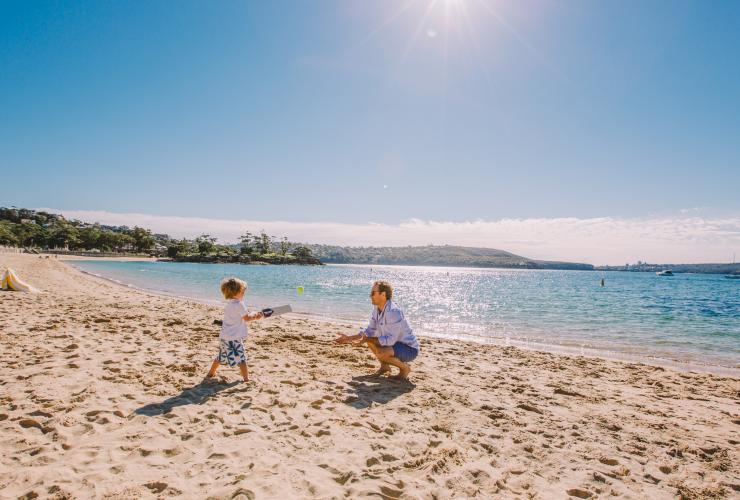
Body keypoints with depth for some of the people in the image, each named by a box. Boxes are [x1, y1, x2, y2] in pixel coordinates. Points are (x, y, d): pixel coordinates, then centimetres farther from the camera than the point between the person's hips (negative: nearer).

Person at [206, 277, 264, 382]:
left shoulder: (228, 304, 12)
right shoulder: (239, 304, -17)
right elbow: (247, 318, -13)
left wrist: (254, 315, 11)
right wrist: (257, 315, 2)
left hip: (224, 336, 9)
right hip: (234, 338, -9)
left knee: (221, 357, 24)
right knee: (241, 358, -2)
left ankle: (211, 373, 37)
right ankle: (246, 378, 1)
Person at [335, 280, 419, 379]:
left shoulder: (393, 312, -29)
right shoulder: (377, 308, 0)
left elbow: (390, 340, -30)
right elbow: (370, 330, 6)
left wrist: (366, 339, -29)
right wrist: (349, 338, -2)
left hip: (410, 349, -9)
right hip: (395, 343, 9)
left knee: (380, 352, -31)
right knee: (369, 338, 9)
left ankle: (404, 367, -4)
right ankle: (385, 366, 17)